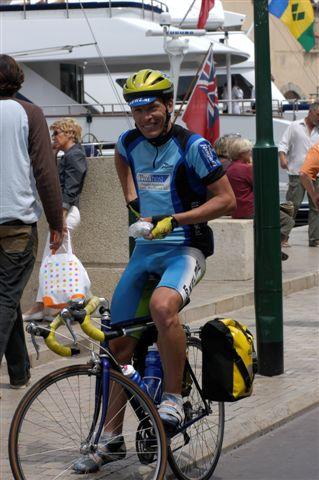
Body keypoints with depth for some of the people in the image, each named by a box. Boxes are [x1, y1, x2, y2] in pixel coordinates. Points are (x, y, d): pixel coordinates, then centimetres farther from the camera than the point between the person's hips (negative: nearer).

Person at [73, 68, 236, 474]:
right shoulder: (129, 142, 5)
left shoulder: (193, 146, -12)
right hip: (145, 248, 6)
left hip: (185, 247, -6)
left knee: (162, 306, -37)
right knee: (119, 343, 3)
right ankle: (111, 438, 15)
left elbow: (226, 200, -12)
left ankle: (173, 399, -19)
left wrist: (173, 220, -20)